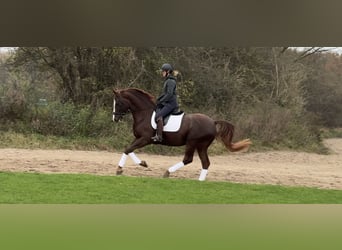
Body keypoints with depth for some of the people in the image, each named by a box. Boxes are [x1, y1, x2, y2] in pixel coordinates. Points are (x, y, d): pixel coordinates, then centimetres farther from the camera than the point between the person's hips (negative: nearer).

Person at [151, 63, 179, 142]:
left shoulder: (171, 81, -12)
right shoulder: (167, 81, 18)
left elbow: (169, 94, -21)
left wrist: (160, 101, -17)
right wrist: (158, 100, 11)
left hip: (171, 104, -11)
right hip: (166, 103, 11)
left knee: (159, 115, -28)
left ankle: (159, 136, -34)